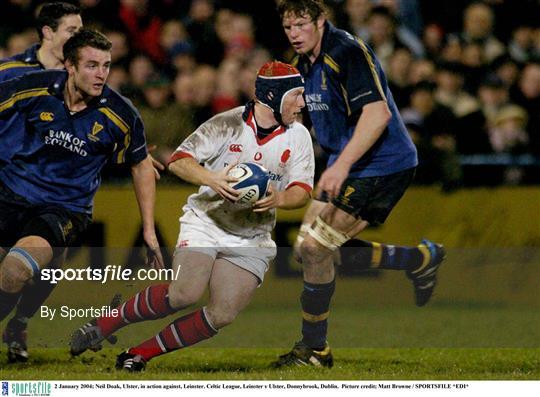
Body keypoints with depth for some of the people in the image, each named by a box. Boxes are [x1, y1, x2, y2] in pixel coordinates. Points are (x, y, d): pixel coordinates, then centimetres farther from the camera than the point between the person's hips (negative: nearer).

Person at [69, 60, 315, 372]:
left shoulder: (298, 136, 0)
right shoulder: (228, 124, -10)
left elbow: (303, 190, -4)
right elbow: (179, 160, -9)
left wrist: (279, 199, -27)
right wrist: (211, 178, -29)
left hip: (252, 239, 4)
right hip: (205, 223, -4)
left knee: (222, 316, -13)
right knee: (185, 293, -26)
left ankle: (140, 355, 0)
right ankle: (105, 324, -7)